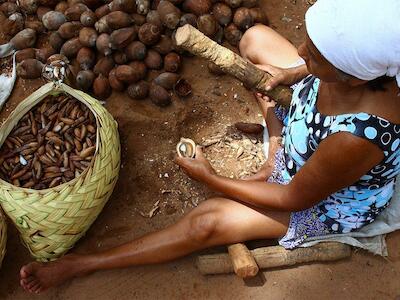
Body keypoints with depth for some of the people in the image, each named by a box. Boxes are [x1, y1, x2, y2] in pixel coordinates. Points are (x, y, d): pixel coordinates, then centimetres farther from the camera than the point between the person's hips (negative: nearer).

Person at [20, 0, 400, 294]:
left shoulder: (355, 139, -45)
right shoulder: (360, 60, -29)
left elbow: (294, 199, -25)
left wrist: (211, 179, -15)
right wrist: (293, 73, -15)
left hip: (332, 202, -6)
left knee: (208, 221, -16)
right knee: (255, 37, 0)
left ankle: (82, 264, 0)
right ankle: (275, 159, 10)